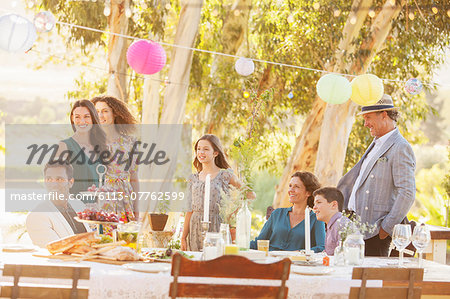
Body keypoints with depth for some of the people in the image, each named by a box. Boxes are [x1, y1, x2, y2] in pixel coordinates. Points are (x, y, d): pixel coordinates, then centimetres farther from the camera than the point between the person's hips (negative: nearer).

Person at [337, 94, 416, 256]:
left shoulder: (401, 148, -11)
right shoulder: (376, 145, 19)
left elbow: (407, 194, -18)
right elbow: (351, 178, 28)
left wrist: (386, 228, -18)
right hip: (356, 228, 8)